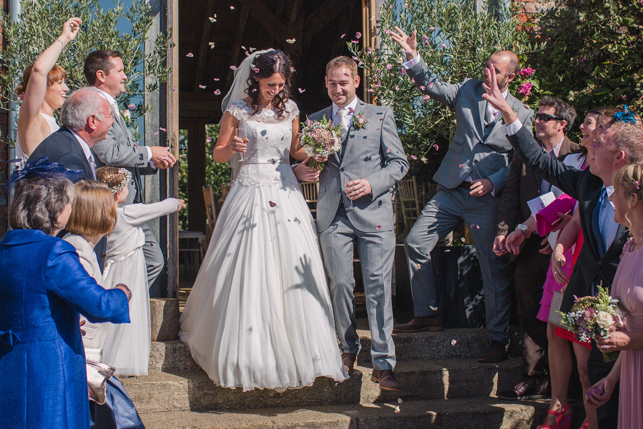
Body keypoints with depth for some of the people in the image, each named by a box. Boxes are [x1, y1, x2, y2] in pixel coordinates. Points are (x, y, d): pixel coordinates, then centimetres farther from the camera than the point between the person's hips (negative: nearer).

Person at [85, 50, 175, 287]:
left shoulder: (112, 108, 20)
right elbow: (109, 153, -22)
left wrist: (154, 162, 6)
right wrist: (149, 153, -9)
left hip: (131, 205, 10)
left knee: (153, 261, 11)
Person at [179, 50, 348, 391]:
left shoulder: (290, 109, 8)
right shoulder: (238, 109, -1)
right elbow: (218, 155, 3)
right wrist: (232, 148, -18)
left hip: (285, 194, 3)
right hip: (250, 193, -3)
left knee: (294, 268, -2)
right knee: (247, 271, -2)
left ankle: (299, 351, 11)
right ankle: (249, 353, 12)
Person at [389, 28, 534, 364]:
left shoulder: (522, 114, 2)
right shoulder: (468, 90, 8)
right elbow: (433, 86, -1)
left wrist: (494, 181, -13)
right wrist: (413, 58, -17)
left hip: (487, 198, -3)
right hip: (450, 191, 3)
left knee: (495, 270, -1)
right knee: (415, 243, 1)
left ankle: (498, 340, 12)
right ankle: (428, 314, 18)